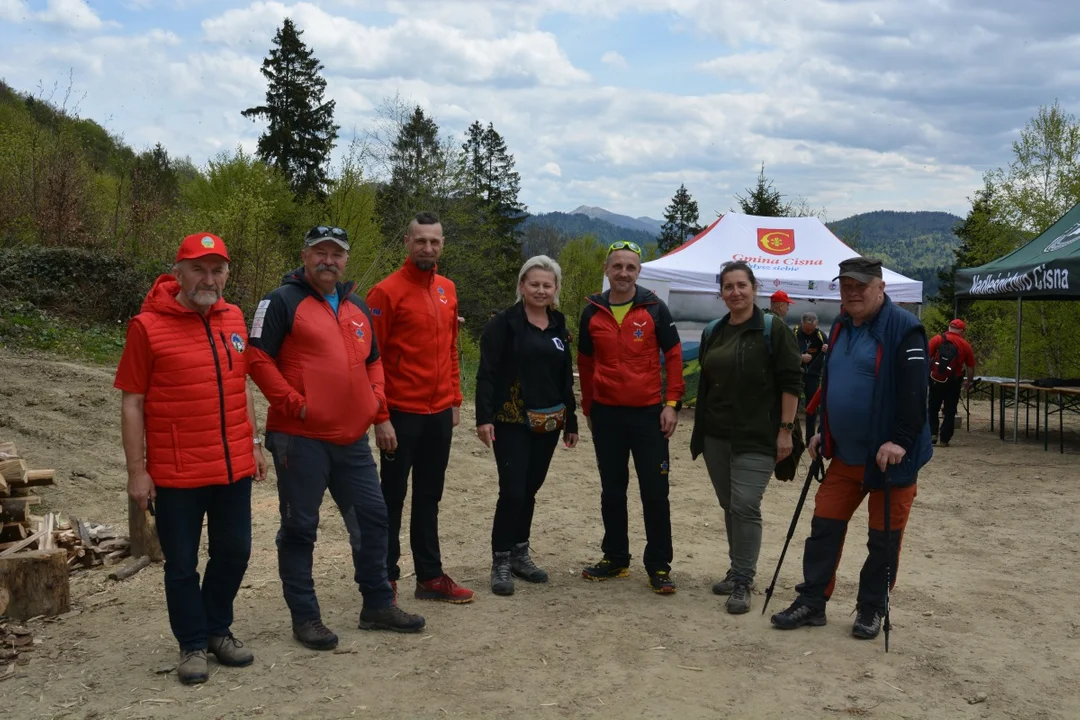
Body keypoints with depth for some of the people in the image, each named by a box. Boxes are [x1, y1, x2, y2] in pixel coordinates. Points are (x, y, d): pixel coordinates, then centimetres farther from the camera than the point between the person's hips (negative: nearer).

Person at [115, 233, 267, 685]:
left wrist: (254, 445, 15)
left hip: (234, 466, 5)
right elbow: (132, 403, -8)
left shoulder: (233, 320, 6)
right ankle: (193, 644, 25)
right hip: (176, 473, -5)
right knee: (182, 564, 8)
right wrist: (136, 471, -10)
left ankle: (218, 629, 34)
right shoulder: (148, 326, -10)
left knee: (234, 552, 14)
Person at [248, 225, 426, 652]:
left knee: (371, 517, 11)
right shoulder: (282, 301, -4)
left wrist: (376, 395, 9)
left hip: (352, 439, 7)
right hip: (301, 439, -7)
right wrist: (293, 403, -15)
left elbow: (373, 359, 27)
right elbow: (258, 358, -11)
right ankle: (304, 617, 14)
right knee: (300, 528, 2)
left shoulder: (357, 308, 17)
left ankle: (378, 605, 25)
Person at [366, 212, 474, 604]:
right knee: (392, 498, 5)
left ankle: (430, 576, 23)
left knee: (429, 497, 14)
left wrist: (455, 399, 13)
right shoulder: (387, 291, -11)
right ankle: (385, 578, 16)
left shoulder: (447, 289, 9)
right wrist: (380, 417, -15)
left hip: (440, 413, 6)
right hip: (401, 413, -6)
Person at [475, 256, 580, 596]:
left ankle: (519, 553, 24)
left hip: (548, 423, 6)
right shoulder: (504, 323, -6)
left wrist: (571, 421, 16)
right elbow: (486, 374, -10)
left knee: (529, 490, 11)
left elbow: (566, 379, 17)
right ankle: (500, 562, 2)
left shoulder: (558, 326, 12)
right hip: (511, 422, -5)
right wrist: (484, 417, -19)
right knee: (512, 491, -9)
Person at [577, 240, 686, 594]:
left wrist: (671, 403, -7)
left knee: (655, 492, 1)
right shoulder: (592, 312, 5)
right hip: (606, 415, 3)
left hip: (648, 413, -2)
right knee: (612, 491, 11)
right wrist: (588, 408, 13)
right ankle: (615, 558, 24)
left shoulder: (654, 309, -2)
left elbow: (673, 356, 0)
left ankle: (659, 566, 10)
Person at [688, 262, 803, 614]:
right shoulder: (712, 333, 11)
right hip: (716, 436, 6)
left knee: (745, 505, -11)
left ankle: (742, 583, -1)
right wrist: (699, 429, 16)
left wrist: (785, 429, -13)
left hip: (757, 437, -6)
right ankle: (738, 570, 25)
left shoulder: (773, 329, -6)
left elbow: (790, 383, -8)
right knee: (729, 506, 12)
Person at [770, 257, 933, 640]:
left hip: (889, 456, -7)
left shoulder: (903, 329, -13)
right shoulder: (841, 327, 11)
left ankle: (871, 610, 19)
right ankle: (811, 602, 17)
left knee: (884, 537, 6)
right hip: (845, 454, 7)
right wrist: (824, 432, 18)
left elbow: (914, 390, -20)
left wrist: (900, 440, -26)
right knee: (824, 526, 8)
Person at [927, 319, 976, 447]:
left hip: (935, 380, 0)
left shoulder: (937, 339, -3)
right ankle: (945, 439, 8)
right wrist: (968, 382, 21)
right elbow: (970, 368, 5)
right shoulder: (965, 345, 0)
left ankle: (932, 433, 3)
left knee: (933, 409, 15)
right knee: (950, 411, 10)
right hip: (954, 382, 0)